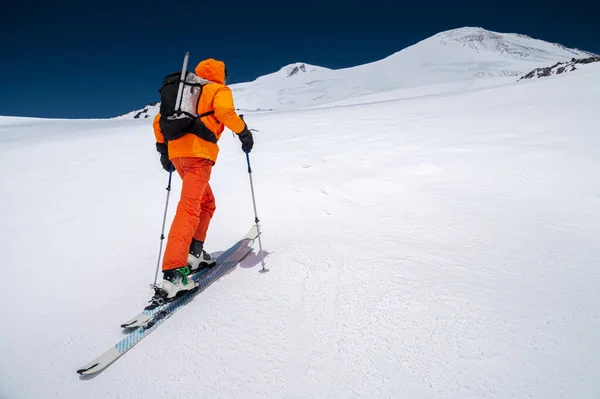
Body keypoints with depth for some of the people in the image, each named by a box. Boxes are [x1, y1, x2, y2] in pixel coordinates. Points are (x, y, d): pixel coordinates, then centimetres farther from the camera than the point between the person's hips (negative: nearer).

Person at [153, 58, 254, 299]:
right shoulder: (219, 90, 11)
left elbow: (159, 121, 26)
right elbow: (225, 112, -13)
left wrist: (163, 149, 30)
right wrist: (243, 132, -1)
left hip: (176, 153, 8)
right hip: (198, 153, -7)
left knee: (206, 202, 20)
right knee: (190, 208, -16)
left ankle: (194, 253, 18)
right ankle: (174, 272, -22)